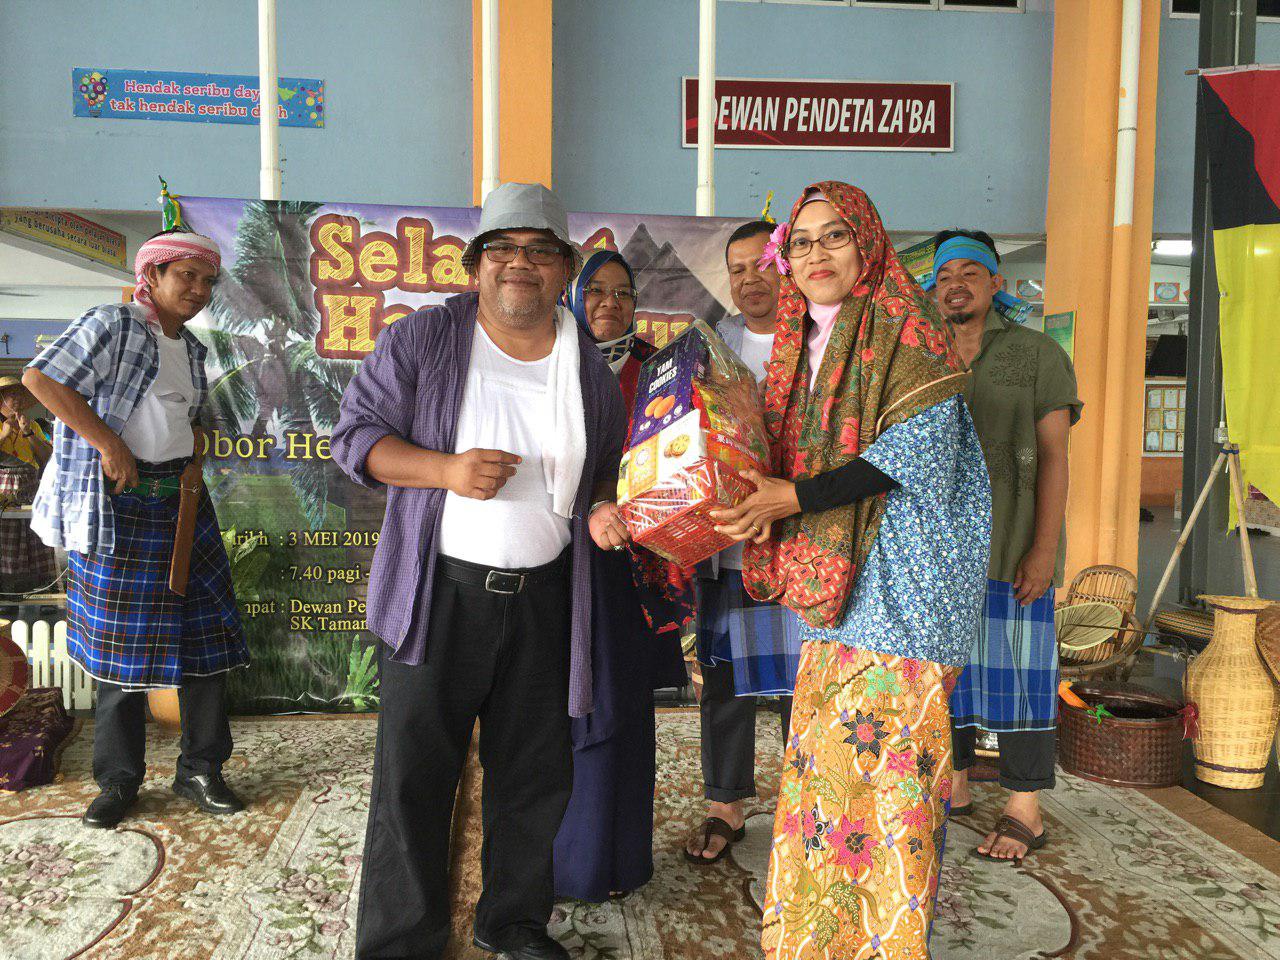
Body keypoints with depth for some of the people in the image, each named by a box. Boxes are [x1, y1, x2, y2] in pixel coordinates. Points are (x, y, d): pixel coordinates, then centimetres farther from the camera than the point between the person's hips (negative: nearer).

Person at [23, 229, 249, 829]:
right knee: (121, 642, 3)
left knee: (204, 633, 4)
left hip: (181, 501, 6)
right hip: (119, 503, -6)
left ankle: (200, 772, 18)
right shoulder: (113, 324, -5)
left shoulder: (191, 348, 16)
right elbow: (40, 377, -13)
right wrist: (110, 444, -17)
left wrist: (196, 461, 5)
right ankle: (118, 781, 20)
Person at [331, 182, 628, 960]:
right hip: (439, 593, -3)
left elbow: (607, 473, 17)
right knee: (415, 773, 5)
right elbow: (355, 435, -3)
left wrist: (601, 513, -5)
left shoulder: (592, 368, 6)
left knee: (537, 772, 14)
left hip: (543, 599, 4)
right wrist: (447, 470, -19)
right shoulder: (422, 341, -3)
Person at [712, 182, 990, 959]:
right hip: (831, 570, 7)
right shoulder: (803, 340, 15)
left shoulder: (904, 326, -7)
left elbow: (916, 449, -15)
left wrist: (796, 497, -20)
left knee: (885, 741, -3)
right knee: (823, 744, 9)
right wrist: (762, 499, 0)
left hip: (898, 571, -6)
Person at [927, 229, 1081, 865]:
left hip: (1011, 546, -4)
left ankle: (1025, 813, 12)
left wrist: (1044, 550, -14)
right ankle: (953, 788, 25)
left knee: (1017, 668, 0)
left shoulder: (1037, 355, -1)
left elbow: (1054, 456, -5)